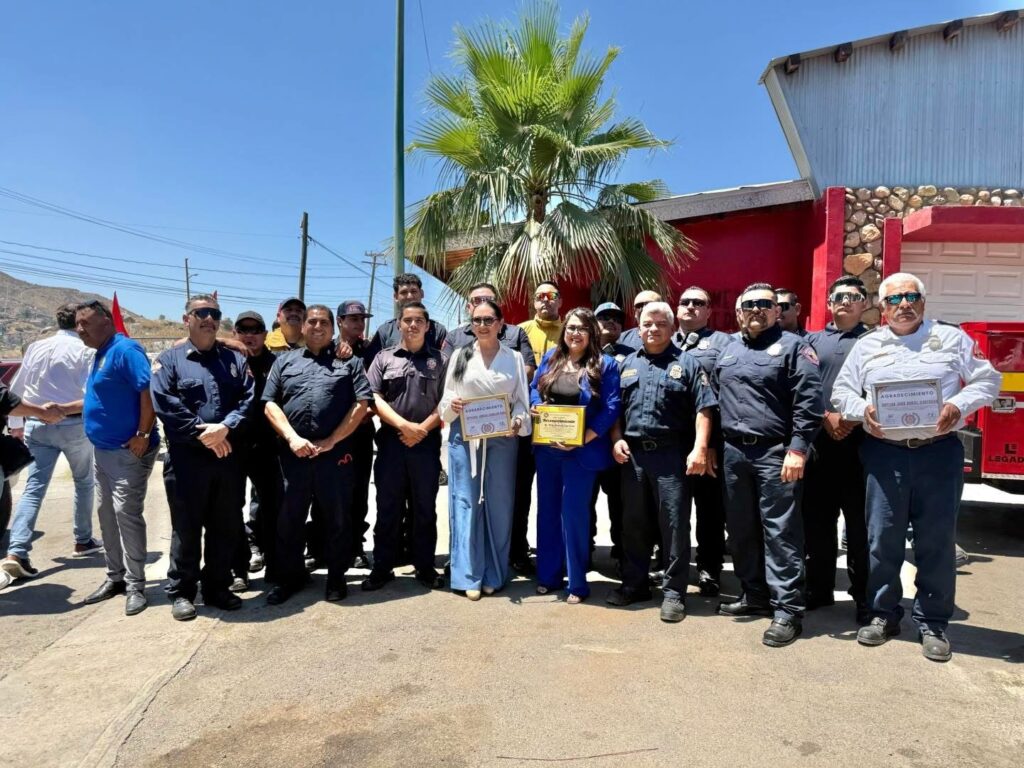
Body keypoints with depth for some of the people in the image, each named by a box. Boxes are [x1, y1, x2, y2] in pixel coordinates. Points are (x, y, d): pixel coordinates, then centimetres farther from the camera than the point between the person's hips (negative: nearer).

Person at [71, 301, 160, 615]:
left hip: (128, 451, -10)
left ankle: (135, 585, 2)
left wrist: (144, 435, -25)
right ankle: (115, 577, 27)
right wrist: (62, 410, 17)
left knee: (126, 514, -7)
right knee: (107, 513, 15)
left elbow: (149, 391, -26)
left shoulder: (125, 350, -18)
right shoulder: (101, 354, 14)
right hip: (104, 450, 10)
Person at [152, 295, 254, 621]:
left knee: (226, 527, 10)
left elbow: (249, 398, 0)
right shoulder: (169, 359, 4)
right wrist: (202, 434, -15)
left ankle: (217, 588, 24)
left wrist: (225, 428, -16)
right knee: (186, 528, 5)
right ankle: (181, 592, 19)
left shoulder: (235, 359, 13)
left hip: (229, 456, 3)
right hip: (187, 457, -3)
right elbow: (164, 404, -9)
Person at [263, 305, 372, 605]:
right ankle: (290, 576, 26)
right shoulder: (284, 361, 14)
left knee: (337, 517, 6)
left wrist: (331, 441, -8)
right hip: (293, 452, 2)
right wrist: (292, 438, -8)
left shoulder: (349, 361, 8)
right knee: (290, 517, 10)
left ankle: (336, 576, 21)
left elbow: (361, 404, -1)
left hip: (336, 452, -2)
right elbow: (270, 404, 6)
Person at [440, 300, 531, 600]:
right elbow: (445, 399, 9)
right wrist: (452, 405, -13)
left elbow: (522, 401, 6)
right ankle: (469, 575, 7)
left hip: (501, 440, 0)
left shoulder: (514, 358, 8)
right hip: (464, 438, 0)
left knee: (499, 504, 4)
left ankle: (494, 575, 15)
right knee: (466, 504, 0)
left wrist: (518, 422, -13)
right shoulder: (459, 356, 8)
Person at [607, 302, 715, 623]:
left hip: (671, 454, -4)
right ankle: (634, 583, 26)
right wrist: (617, 439, 1)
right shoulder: (626, 364, 14)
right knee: (634, 522, 12)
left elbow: (702, 410, -6)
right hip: (632, 454, 4)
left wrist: (700, 448, -17)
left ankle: (673, 591, 12)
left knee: (674, 524, 1)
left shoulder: (687, 363, 1)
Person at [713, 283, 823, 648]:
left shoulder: (792, 346, -1)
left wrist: (798, 448, -17)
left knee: (780, 532, -4)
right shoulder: (727, 349, 17)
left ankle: (787, 610, 3)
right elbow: (714, 397, 19)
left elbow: (809, 401, -10)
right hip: (733, 452, 6)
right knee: (741, 529, 13)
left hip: (775, 453, -6)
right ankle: (754, 596, 27)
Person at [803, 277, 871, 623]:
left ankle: (864, 597, 11)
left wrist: (854, 418, -13)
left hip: (861, 441, -2)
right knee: (817, 519, 7)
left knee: (861, 522, 1)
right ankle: (818, 589, 18)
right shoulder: (812, 340, 14)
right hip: (819, 439, 2)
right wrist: (826, 417, -9)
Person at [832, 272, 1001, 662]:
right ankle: (883, 614, 20)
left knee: (936, 541, 5)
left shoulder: (952, 338, 7)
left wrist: (958, 404, -13)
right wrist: (862, 409, -10)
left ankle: (932, 623, 18)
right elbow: (841, 390, 10)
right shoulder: (867, 345, 10)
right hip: (884, 453, 1)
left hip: (939, 452, -1)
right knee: (882, 539, 5)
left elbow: (988, 379, 5)